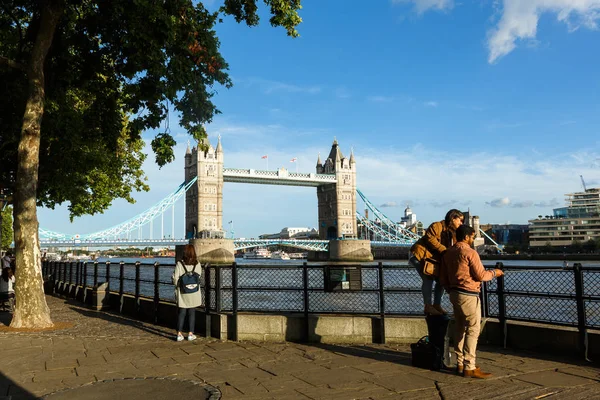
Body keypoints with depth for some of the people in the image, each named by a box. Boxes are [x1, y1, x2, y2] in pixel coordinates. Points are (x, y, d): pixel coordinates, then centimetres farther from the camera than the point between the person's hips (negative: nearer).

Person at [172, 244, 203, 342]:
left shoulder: (179, 263, -10)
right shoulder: (197, 264, -7)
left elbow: (175, 278, -7)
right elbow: (199, 276, 2)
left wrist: (177, 287, 8)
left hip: (182, 292, 0)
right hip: (194, 293, 0)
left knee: (182, 313, 9)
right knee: (192, 313, 9)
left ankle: (179, 334, 8)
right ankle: (191, 334, 12)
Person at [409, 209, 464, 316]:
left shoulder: (453, 234, 13)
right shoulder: (437, 226, -14)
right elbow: (430, 239, -27)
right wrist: (443, 249, -27)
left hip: (433, 259, 9)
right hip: (420, 255, -9)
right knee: (428, 279, -16)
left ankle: (437, 305, 16)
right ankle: (428, 306, -8)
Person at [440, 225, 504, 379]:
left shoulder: (448, 253, 10)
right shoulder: (470, 252, -14)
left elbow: (443, 278, 14)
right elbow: (481, 275, -12)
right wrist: (494, 273, 6)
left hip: (455, 294, 8)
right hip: (468, 295, -8)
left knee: (460, 329, 13)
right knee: (472, 331, -4)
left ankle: (460, 364, 19)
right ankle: (469, 368, -3)